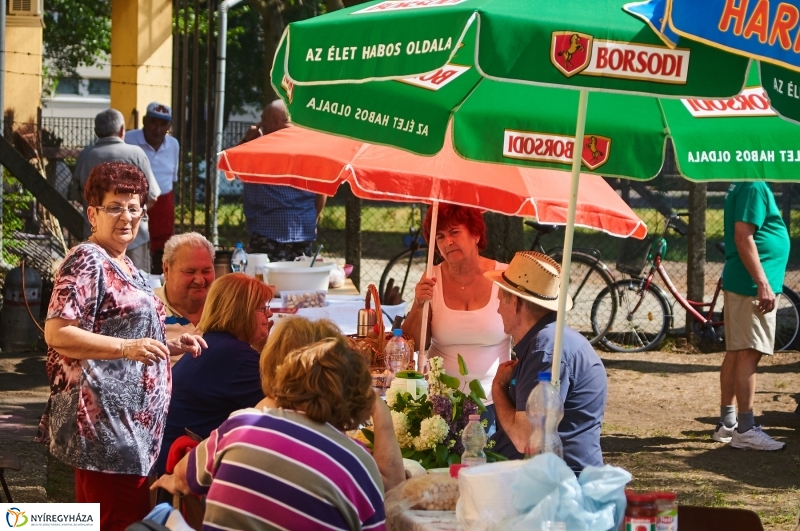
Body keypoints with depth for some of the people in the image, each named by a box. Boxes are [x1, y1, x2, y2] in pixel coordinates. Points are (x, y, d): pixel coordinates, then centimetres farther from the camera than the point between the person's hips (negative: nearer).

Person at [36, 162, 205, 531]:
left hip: (133, 422, 10)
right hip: (104, 421, -10)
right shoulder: (86, 261, -9)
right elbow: (56, 333, -19)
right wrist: (126, 347, -27)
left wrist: (171, 346, 16)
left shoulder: (127, 267, 20)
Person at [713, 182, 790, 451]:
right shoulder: (754, 187, -14)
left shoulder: (743, 186, 16)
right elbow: (743, 237, -21)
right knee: (749, 354, -10)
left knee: (736, 352, 12)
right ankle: (745, 430, -11)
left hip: (739, 282, 10)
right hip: (752, 285, -10)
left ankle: (727, 423, 18)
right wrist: (763, 284, -24)